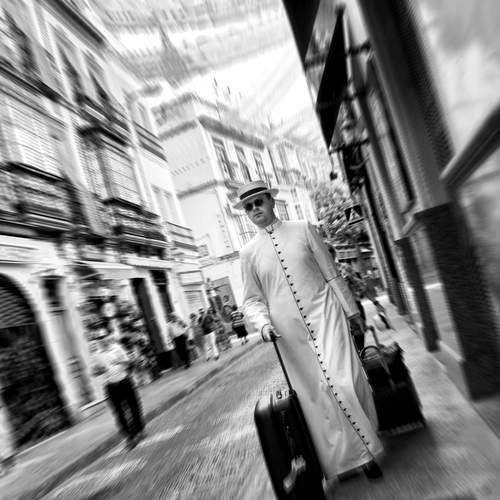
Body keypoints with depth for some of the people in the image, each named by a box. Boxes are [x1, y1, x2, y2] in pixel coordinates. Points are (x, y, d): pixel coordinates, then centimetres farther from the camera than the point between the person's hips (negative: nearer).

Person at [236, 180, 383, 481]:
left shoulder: (303, 229, 3)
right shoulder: (249, 253, 3)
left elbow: (331, 273, 6)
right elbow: (252, 299, 7)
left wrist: (351, 309, 7)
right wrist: (263, 323, -11)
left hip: (325, 315, 0)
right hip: (290, 332, 1)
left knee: (346, 381, -6)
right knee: (315, 392, 7)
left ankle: (365, 450, 22)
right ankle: (358, 453, 31)